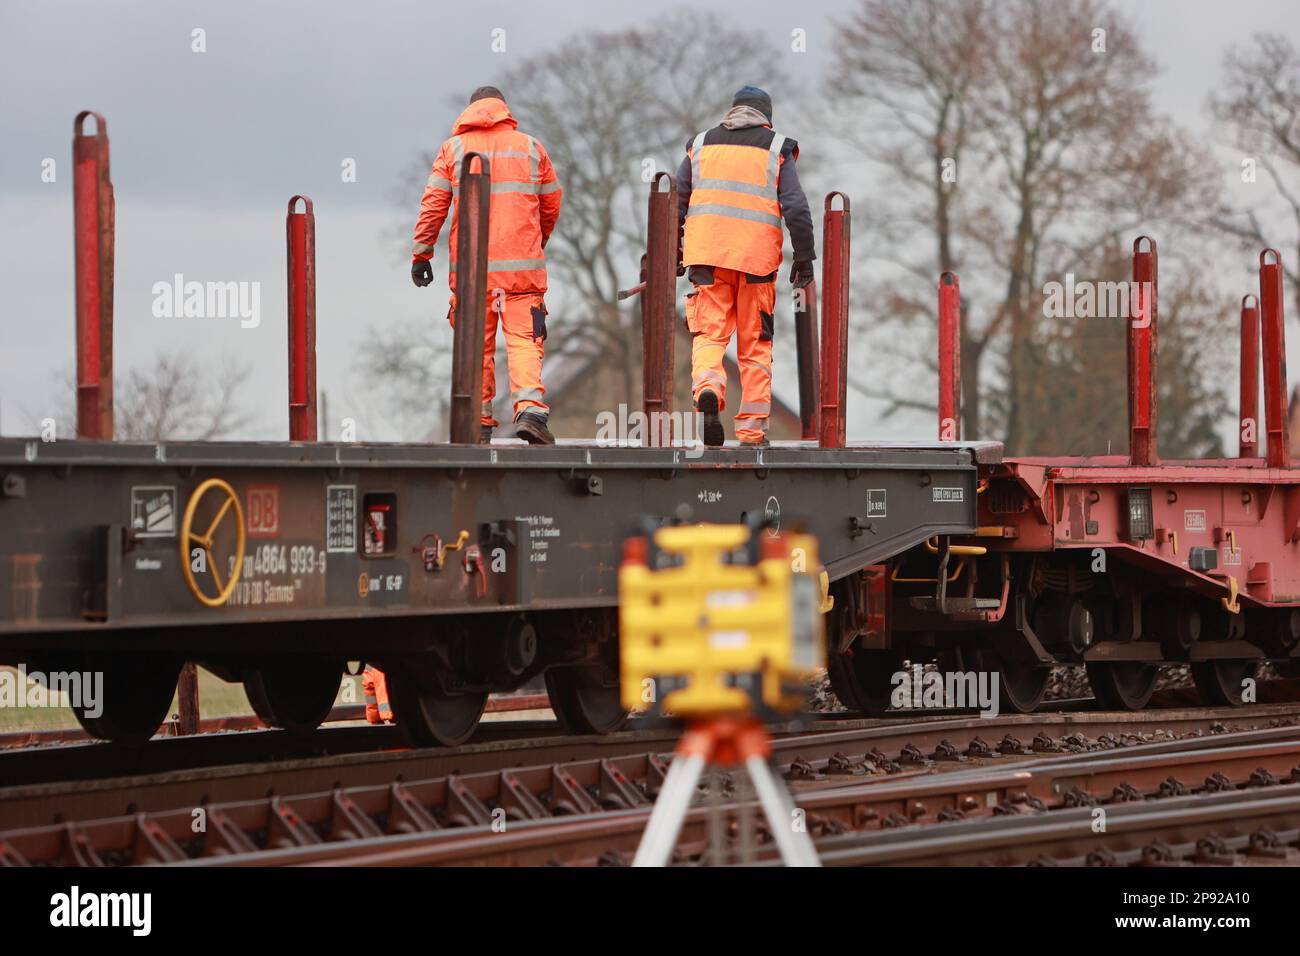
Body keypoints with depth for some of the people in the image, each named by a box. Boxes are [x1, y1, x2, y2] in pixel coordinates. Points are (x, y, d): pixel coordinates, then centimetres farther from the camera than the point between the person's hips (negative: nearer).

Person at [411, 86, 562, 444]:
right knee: (524, 339, -3)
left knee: (477, 345, 7)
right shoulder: (530, 147, 10)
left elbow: (433, 204, 0)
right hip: (522, 265, 0)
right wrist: (538, 243, 32)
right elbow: (551, 205, 15)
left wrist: (421, 254, 4)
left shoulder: (453, 148, 7)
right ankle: (530, 410, -23)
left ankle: (480, 424, 8)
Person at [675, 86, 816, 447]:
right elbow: (796, 207, -1)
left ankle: (707, 389, -31)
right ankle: (752, 428, 4)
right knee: (755, 344, 6)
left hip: (706, 254, 1)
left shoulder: (701, 144, 15)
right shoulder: (776, 148, 7)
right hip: (757, 255, -1)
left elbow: (675, 200, 13)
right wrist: (804, 256, 4)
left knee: (709, 334, 0)